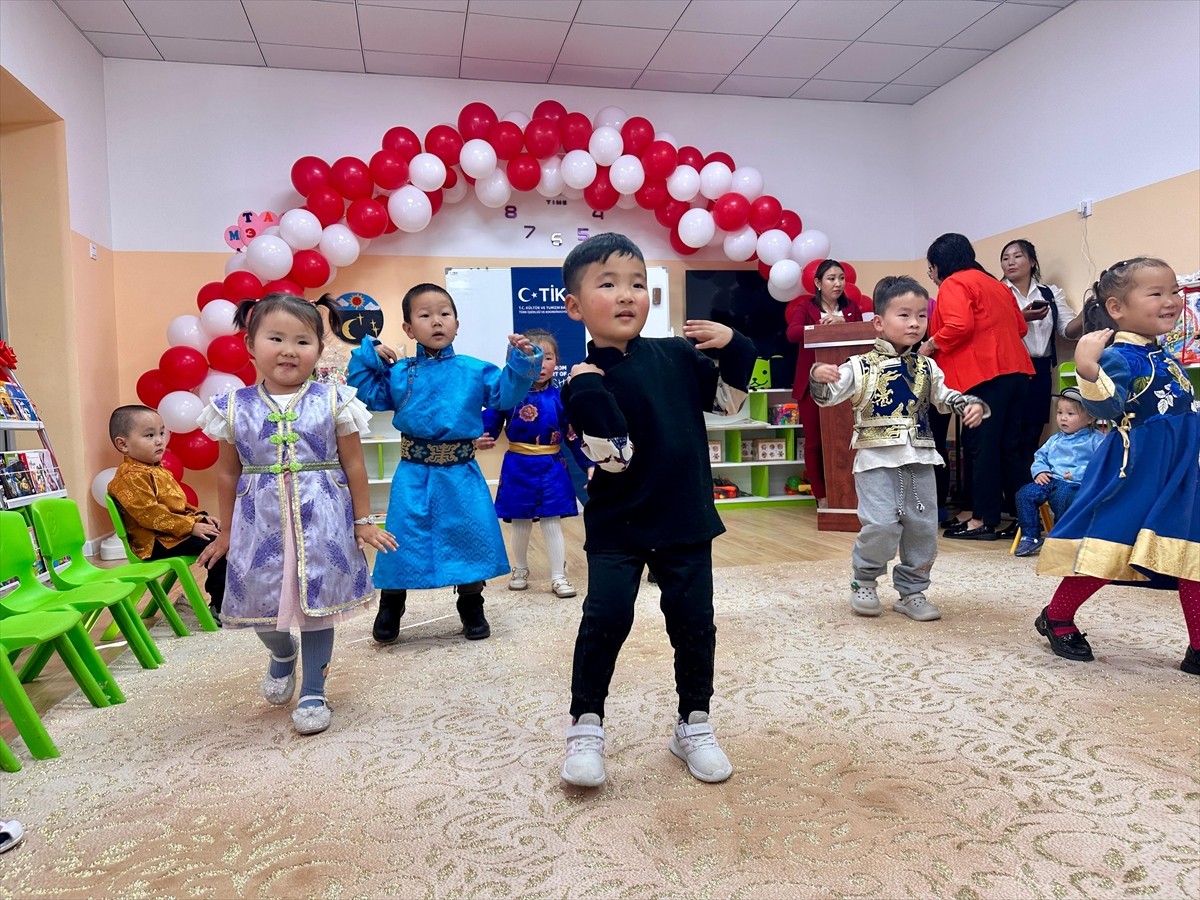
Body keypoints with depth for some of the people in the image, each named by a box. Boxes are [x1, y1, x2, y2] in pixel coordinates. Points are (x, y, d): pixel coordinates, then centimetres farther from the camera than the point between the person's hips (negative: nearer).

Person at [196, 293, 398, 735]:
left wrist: (363, 522, 3)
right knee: (260, 604, 8)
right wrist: (227, 532, 14)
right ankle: (282, 654, 44)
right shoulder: (234, 407, 0)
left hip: (320, 520, -1)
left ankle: (313, 691, 25)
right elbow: (227, 473, 9)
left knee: (317, 602, 6)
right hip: (260, 521, 2)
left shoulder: (333, 401, -4)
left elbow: (353, 465, 1)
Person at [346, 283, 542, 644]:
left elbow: (506, 394, -1)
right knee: (404, 536, 6)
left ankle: (471, 608, 29)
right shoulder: (398, 372, 4)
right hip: (414, 474, 0)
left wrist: (522, 362, -12)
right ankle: (390, 608, 28)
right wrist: (368, 357, 0)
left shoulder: (474, 370, 1)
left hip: (460, 472, 0)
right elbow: (368, 395, 6)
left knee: (469, 534, 7)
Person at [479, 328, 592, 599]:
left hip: (551, 468, 0)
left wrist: (589, 464, -1)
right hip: (517, 468, 0)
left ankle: (558, 577, 15)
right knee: (520, 523, 14)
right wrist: (482, 438, -26)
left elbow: (574, 435, 1)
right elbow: (491, 422, -5)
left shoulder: (560, 397, -4)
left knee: (552, 523, 4)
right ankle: (520, 570, 34)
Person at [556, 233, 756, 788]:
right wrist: (587, 391, -30)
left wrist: (733, 348, -1)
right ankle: (586, 728, 14)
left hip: (685, 520, 4)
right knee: (606, 618, -9)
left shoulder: (677, 356, 2)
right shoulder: (588, 380, -12)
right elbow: (613, 458, -21)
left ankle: (693, 725, 30)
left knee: (694, 622, 10)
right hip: (618, 527, -4)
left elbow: (728, 400, 14)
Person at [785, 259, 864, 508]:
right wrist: (821, 327, -28)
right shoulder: (805, 306, 3)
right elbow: (792, 333, -16)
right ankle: (822, 497, 12)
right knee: (814, 441, 3)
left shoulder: (852, 308, 12)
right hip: (812, 383, -1)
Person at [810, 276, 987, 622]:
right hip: (877, 459, -5)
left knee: (923, 527, 8)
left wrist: (970, 405, -1)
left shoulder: (926, 367, 9)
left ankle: (912, 592, 24)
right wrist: (818, 377, -31)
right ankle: (864, 583, 12)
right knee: (881, 525, -14)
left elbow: (946, 397, 18)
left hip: (919, 459, 5)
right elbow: (828, 396, -10)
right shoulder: (861, 367, -6)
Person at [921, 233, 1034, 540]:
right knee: (1007, 446, 11)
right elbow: (1020, 327, 23)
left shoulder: (954, 284, -3)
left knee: (981, 446, -5)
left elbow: (959, 327, -18)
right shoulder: (995, 284, 24)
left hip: (983, 373, -9)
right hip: (1015, 369, 9)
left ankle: (983, 520, -2)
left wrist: (930, 346, -4)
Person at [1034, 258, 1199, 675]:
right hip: (1132, 475, -8)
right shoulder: (1119, 357, -14)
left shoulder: (1167, 359, 14)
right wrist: (1088, 371, -48)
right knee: (1105, 553, -2)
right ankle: (1056, 619, 17)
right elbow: (1107, 408, -33)